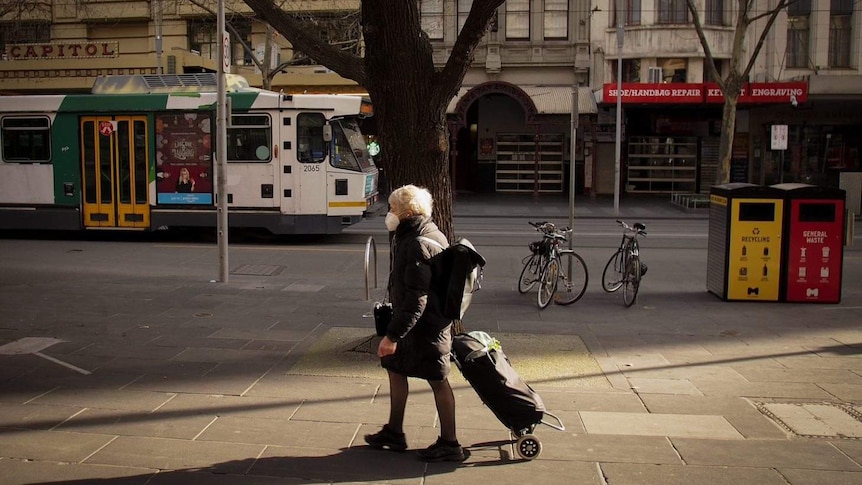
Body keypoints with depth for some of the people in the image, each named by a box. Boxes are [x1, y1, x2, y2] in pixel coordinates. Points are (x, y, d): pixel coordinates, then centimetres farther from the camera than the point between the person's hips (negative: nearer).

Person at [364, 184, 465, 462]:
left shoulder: (418, 246, -24)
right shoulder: (418, 235, 9)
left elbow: (416, 299, -29)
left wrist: (392, 335, -27)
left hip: (426, 325, -11)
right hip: (412, 321, 11)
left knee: (437, 380, 1)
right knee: (395, 369, 17)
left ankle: (449, 444, 15)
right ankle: (394, 434, 30)